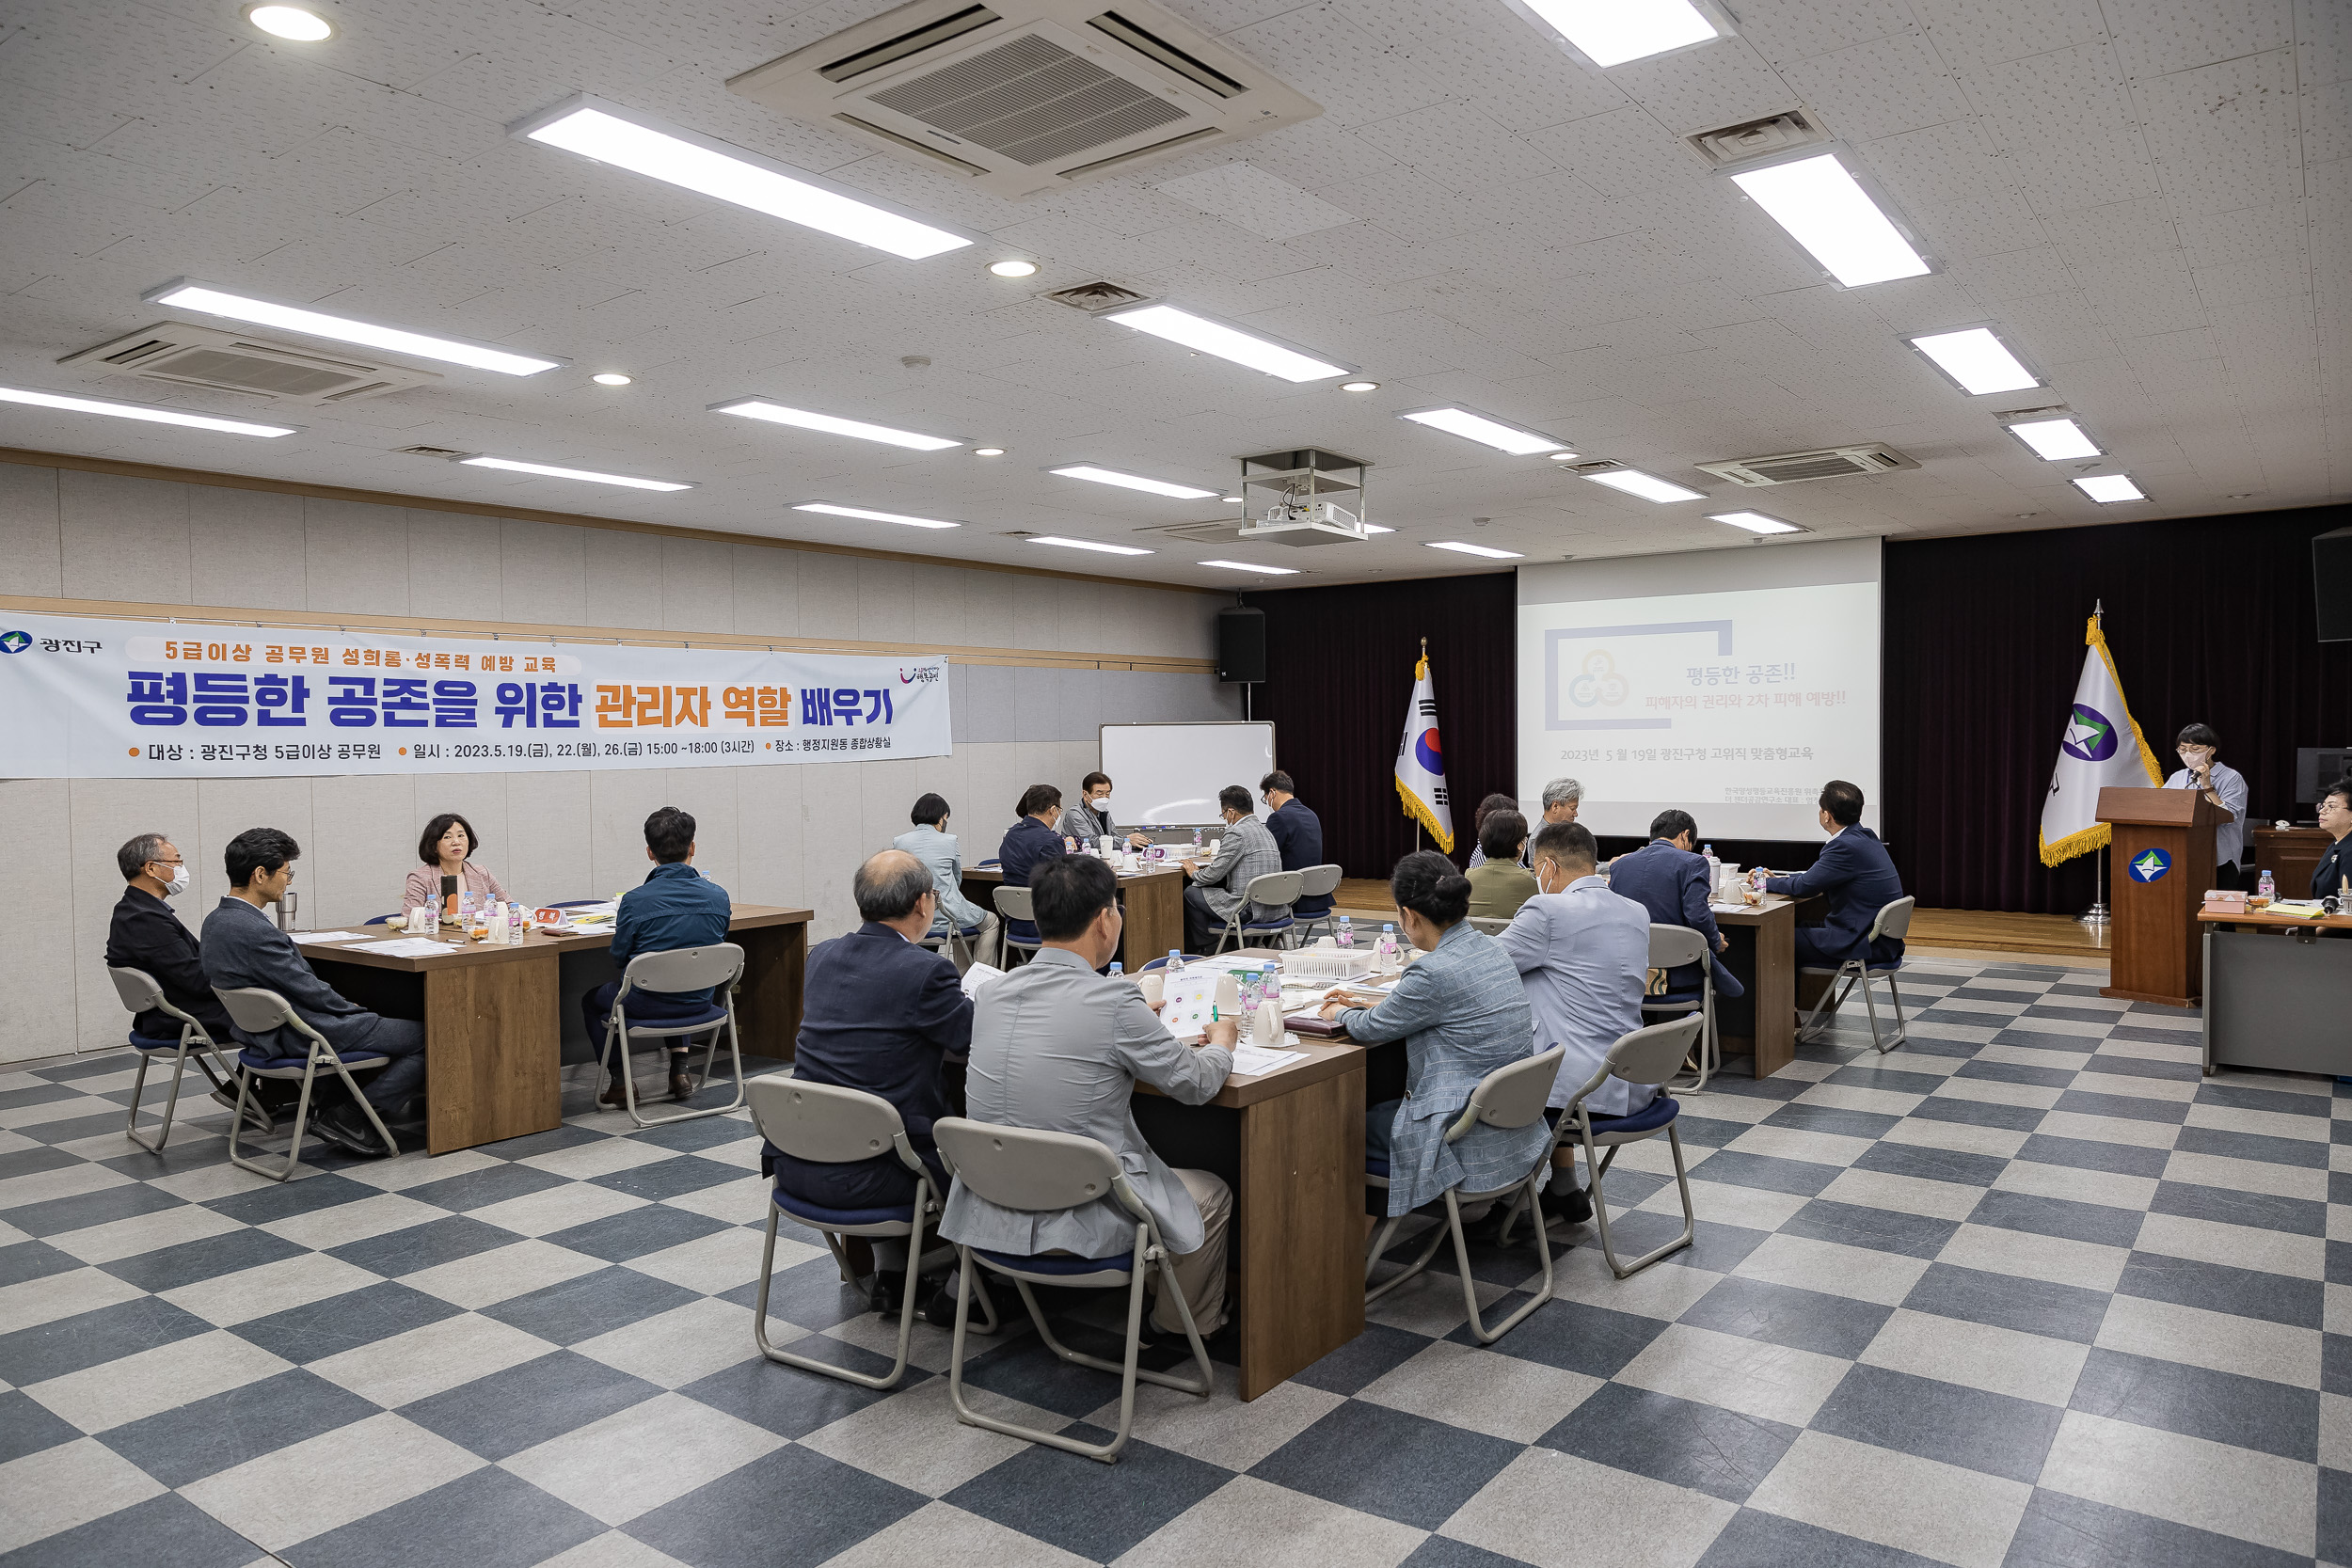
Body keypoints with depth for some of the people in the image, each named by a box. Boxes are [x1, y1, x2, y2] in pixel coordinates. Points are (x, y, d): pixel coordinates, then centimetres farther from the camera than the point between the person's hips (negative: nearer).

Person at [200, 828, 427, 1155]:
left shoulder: (216, 921, 7)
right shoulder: (253, 931, -26)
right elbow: (308, 990, -19)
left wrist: (348, 1006, 11)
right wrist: (352, 1008, -1)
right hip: (301, 1037, -11)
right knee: (425, 1035, -10)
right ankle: (348, 1118, -4)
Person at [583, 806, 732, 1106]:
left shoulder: (636, 900, -21)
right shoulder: (718, 897, -10)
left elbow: (618, 959, -8)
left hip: (647, 1004, -3)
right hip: (699, 1002, 4)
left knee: (591, 999, 28)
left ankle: (621, 1081, 22)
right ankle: (679, 1067, 26)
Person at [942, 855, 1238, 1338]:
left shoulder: (990, 993, -3)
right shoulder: (1115, 1003, -21)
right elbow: (1195, 1083, -6)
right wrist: (1222, 1041, 16)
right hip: (1081, 1223, -6)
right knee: (1213, 1194, 21)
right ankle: (1182, 1327, 38)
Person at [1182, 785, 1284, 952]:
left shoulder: (1237, 833, -14)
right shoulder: (1264, 829, 15)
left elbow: (1214, 874, -13)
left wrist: (1194, 873, 8)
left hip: (1248, 910, -10)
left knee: (1190, 893, 5)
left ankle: (1209, 944, 19)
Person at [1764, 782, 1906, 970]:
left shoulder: (1846, 846, -21)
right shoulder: (1865, 837, 9)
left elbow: (1803, 887, -14)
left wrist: (1767, 882, 3)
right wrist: (1777, 879, 14)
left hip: (1866, 946, -10)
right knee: (1801, 928, 19)